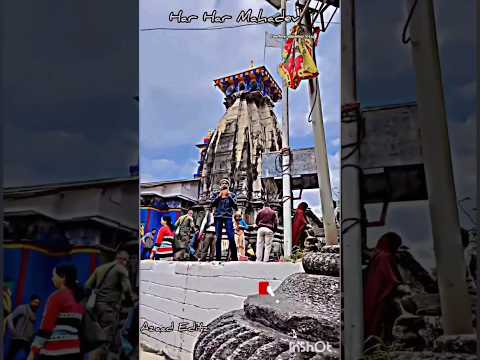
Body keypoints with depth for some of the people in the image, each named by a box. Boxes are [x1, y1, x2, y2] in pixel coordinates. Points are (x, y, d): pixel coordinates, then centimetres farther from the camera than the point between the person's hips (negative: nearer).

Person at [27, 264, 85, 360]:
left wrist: (33, 351, -7)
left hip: (55, 352, -7)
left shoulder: (57, 296, -6)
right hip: (74, 351, 7)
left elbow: (46, 326, -10)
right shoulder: (79, 298, 15)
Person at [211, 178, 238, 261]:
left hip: (228, 217, -1)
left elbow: (235, 206, 0)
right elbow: (213, 204, -1)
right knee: (218, 238, 0)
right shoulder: (216, 195, 14)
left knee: (231, 237, -12)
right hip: (218, 217, 1)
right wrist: (219, 196, -6)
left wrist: (229, 196, -6)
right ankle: (218, 258, 3)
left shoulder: (232, 195, 12)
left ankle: (234, 258, -8)